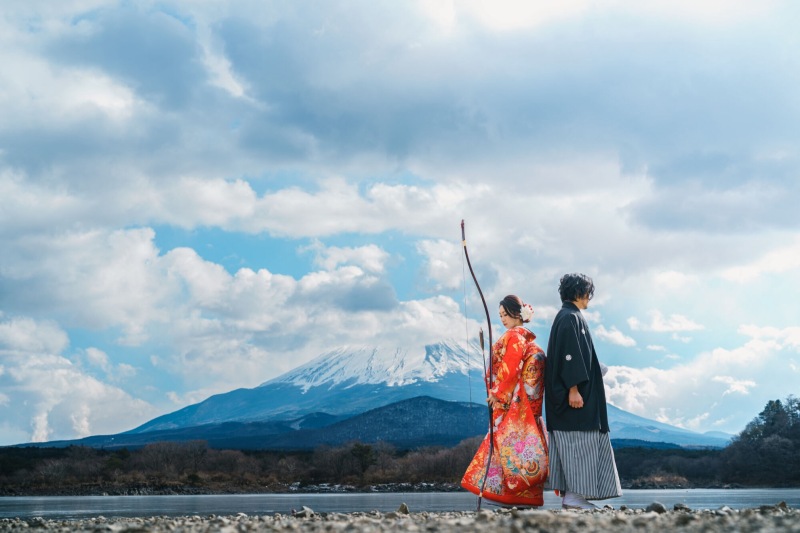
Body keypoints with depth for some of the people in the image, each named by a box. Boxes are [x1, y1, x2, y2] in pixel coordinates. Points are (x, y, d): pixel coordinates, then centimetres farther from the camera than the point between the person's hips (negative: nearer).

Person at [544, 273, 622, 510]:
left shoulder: (568, 317, 18)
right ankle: (572, 495, -7)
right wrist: (574, 389, -25)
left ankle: (570, 493, 11)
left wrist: (598, 369, 33)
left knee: (571, 443, 9)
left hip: (576, 392, 11)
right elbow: (568, 355, -21)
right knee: (577, 441, -9)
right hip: (575, 393, -11)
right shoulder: (570, 318, -13)